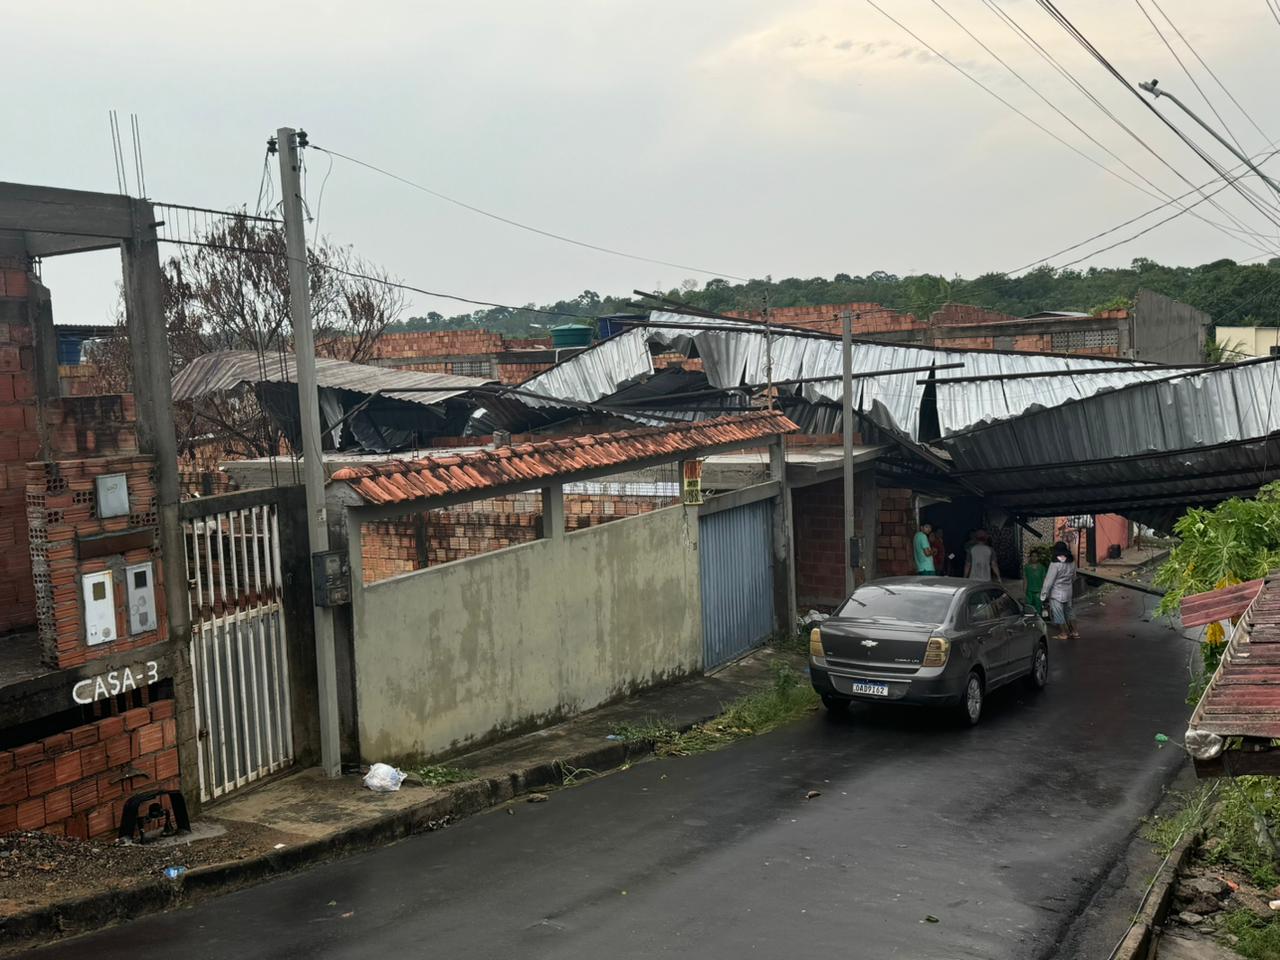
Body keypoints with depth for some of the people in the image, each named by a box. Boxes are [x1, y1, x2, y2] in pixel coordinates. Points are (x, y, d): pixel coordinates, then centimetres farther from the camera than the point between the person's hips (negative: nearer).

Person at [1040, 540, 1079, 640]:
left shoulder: (1055, 564, -22)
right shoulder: (1072, 563, -1)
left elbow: (1049, 580, -19)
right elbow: (1073, 577, 13)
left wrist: (1043, 594, -13)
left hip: (1056, 593, -7)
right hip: (1068, 592, 7)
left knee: (1058, 613, 5)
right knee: (1069, 611, 20)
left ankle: (1063, 634, 12)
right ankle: (1074, 632, 22)